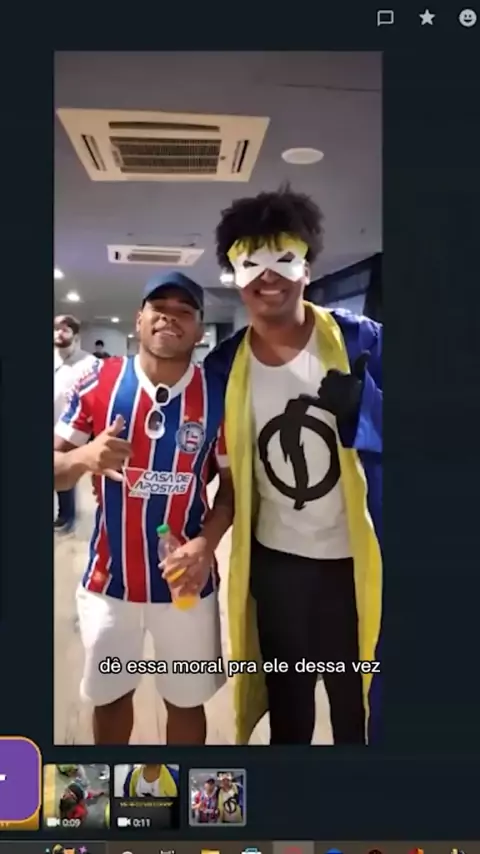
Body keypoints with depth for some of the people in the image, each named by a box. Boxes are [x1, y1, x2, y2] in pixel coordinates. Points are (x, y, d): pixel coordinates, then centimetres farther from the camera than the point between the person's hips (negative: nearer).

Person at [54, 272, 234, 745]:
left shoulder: (218, 395, -8)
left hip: (186, 579, -1)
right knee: (109, 694, 22)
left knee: (186, 699, 15)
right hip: (108, 577, 2)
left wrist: (208, 541, -19)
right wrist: (83, 458, -25)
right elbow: (56, 470, -2)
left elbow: (232, 484, -2)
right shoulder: (99, 383, -7)